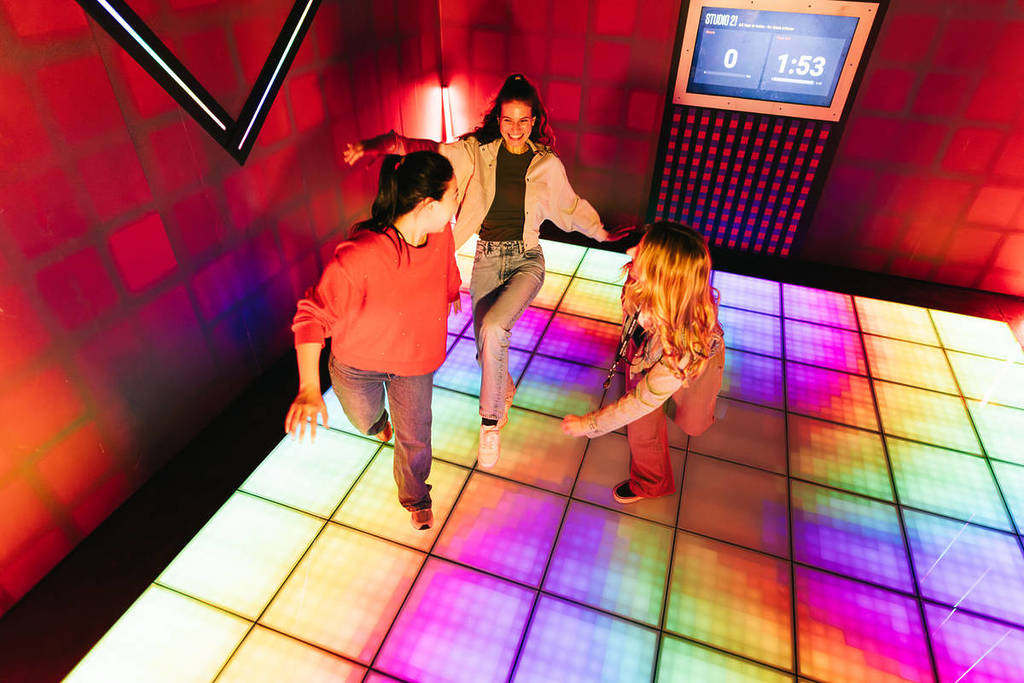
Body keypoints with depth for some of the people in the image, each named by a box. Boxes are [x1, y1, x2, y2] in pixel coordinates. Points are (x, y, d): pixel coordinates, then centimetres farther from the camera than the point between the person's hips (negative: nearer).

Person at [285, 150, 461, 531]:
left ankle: (416, 498, 46)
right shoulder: (358, 257, -38)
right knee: (364, 419, 27)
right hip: (358, 363, -2)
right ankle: (377, 422, 68)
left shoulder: (441, 234, -21)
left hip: (415, 358, 3)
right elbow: (313, 316, -28)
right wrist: (309, 389, -36)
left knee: (414, 437, 14)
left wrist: (453, 295, 25)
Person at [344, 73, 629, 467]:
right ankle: (505, 390, 41)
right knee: (487, 347, 4)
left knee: (493, 330, -27)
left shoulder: (548, 165, 1)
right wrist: (382, 144, -25)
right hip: (487, 258, 2)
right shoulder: (476, 152, -2)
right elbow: (428, 150, -9)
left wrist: (603, 234, 17)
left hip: (526, 260, -1)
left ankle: (490, 420, -6)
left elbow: (571, 208, 16)